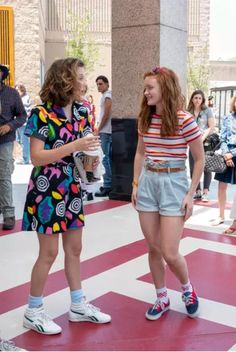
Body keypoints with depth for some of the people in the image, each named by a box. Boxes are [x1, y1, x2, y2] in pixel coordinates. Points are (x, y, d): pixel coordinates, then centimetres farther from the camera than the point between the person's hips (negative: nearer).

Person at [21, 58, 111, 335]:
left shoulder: (81, 112, 4)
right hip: (47, 189, -7)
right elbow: (36, 157, -20)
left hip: (72, 187, 7)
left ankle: (78, 306, 29)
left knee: (74, 249, 14)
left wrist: (90, 155, -7)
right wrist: (74, 146, -26)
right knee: (49, 252, 2)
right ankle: (33, 312, 20)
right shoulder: (41, 114, -16)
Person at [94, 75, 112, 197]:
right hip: (108, 131, 10)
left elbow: (106, 114, -15)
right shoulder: (107, 95, 19)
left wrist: (98, 129, -9)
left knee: (105, 158, -10)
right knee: (109, 157, 11)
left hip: (105, 131, -10)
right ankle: (111, 183, 17)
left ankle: (107, 186, -10)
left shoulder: (107, 96, -9)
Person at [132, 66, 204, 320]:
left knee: (170, 253, -4)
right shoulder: (145, 119, 4)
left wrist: (190, 195, -8)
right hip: (147, 182, 5)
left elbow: (199, 159, -6)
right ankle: (162, 298, 29)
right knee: (153, 248, 10)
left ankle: (187, 289, 27)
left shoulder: (184, 120, -12)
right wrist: (135, 184, 11)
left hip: (173, 183, -5)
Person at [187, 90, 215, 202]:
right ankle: (198, 191, 17)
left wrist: (203, 138, -16)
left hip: (206, 143, -3)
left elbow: (212, 127, -3)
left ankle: (205, 192, 6)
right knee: (193, 168, 5)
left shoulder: (207, 110, 0)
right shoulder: (189, 112, 6)